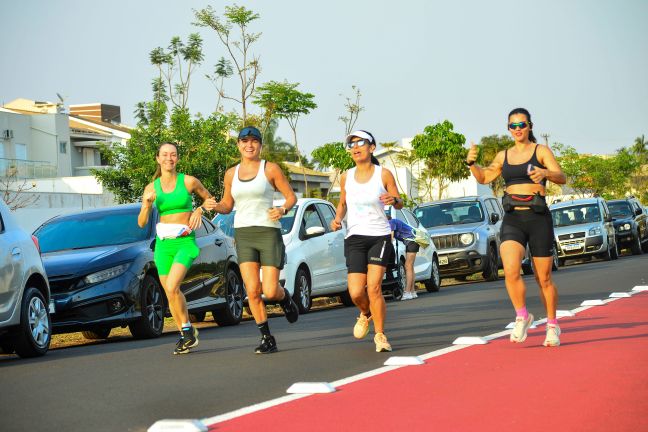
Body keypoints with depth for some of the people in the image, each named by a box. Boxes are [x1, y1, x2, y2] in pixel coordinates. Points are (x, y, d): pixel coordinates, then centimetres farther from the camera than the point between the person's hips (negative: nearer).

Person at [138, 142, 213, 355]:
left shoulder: (189, 181, -2)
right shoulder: (151, 188, 4)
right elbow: (142, 223, 2)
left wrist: (200, 210, -6)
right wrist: (146, 205, -17)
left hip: (185, 242, -4)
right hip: (163, 244, 4)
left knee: (172, 288, -21)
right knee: (171, 293, 7)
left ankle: (187, 329, -4)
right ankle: (187, 336, 21)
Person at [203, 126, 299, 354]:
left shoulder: (270, 169, -1)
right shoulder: (231, 173, 10)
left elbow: (291, 197, 2)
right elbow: (227, 206, 17)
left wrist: (282, 210, -19)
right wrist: (214, 206, -5)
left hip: (268, 233, -3)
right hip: (243, 234, 3)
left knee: (270, 291, -8)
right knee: (252, 291, -7)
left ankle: (285, 298, 29)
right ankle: (267, 338, 6)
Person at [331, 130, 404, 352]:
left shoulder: (384, 174, -1)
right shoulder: (346, 177, 6)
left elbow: (400, 204, 4)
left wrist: (393, 200, -19)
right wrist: (337, 219, 0)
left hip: (380, 236, -2)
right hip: (354, 238, 2)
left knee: (373, 287, -15)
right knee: (356, 293, -8)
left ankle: (380, 335, 2)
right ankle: (366, 313, 27)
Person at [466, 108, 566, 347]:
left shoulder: (541, 150, 1)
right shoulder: (504, 155, 15)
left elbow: (561, 177, -11)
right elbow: (484, 178, 22)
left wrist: (544, 173, -33)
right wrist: (472, 163, 2)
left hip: (538, 218, -2)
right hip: (512, 219, 2)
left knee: (544, 279, 3)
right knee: (511, 271, -22)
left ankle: (552, 325, 21)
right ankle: (522, 316, -3)